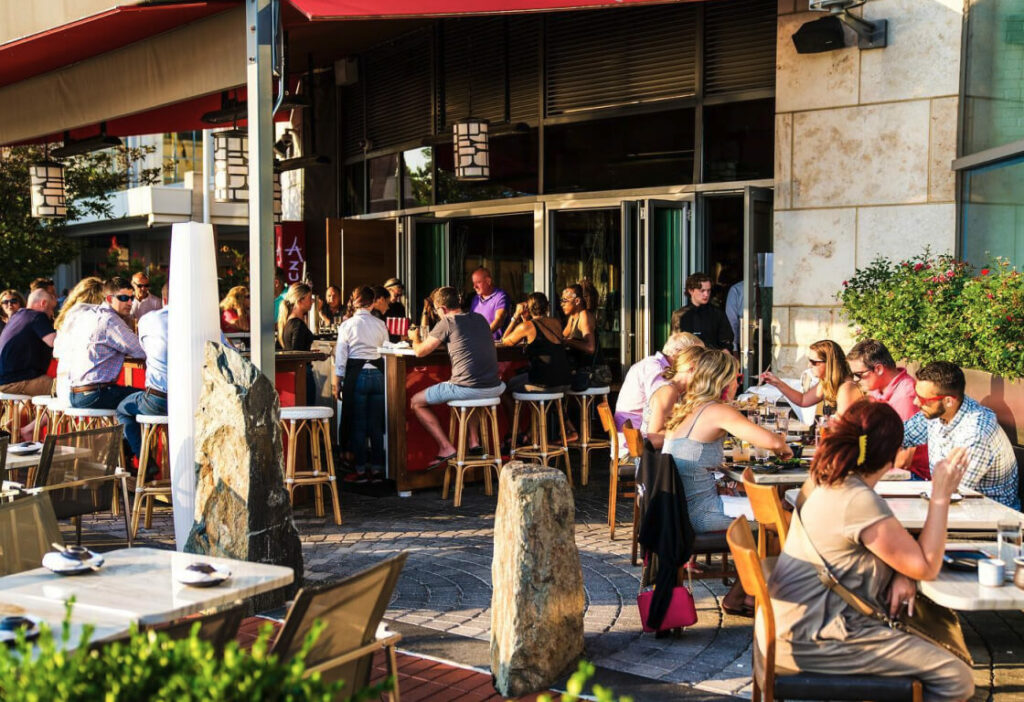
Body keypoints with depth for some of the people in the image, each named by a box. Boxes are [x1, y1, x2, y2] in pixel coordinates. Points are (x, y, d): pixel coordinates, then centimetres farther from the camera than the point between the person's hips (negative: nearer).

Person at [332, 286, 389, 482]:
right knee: (376, 424, 9)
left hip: (357, 375, -2)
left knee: (358, 424, 5)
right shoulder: (381, 325, 4)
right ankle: (377, 469, 13)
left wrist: (337, 382, 3)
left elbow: (341, 355, -2)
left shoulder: (347, 325, -3)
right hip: (378, 374, 3)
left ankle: (361, 470, 8)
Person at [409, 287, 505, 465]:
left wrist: (415, 338, 23)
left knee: (417, 402, 13)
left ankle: (446, 448, 3)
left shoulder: (447, 322, -3)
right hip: (494, 388, 7)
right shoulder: (480, 319, 16)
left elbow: (420, 352, 2)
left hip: (466, 388, -7)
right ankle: (474, 441, 30)